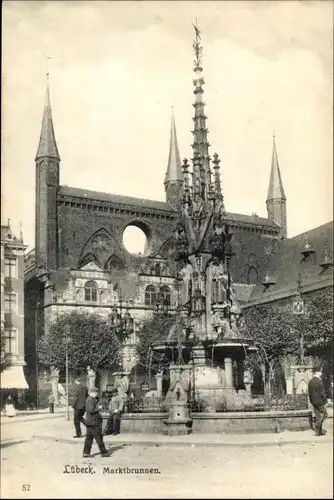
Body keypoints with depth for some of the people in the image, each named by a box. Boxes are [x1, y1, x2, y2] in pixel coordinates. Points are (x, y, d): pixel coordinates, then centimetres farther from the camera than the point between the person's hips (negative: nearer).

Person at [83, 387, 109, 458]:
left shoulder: (89, 399, 15)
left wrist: (98, 407, 13)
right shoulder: (91, 400, -18)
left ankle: (86, 453, 12)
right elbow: (91, 410, -26)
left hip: (90, 422, 10)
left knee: (89, 437, 11)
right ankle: (103, 452, 4)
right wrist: (99, 408, -14)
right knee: (99, 438, -2)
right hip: (93, 422, -10)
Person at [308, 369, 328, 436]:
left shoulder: (310, 382, 7)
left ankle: (319, 431, 18)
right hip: (319, 401, -7)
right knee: (322, 414, 3)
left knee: (318, 416, 14)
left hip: (314, 402, 7)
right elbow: (322, 392, -15)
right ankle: (318, 431, 1)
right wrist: (325, 400, -6)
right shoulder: (319, 381, -17)